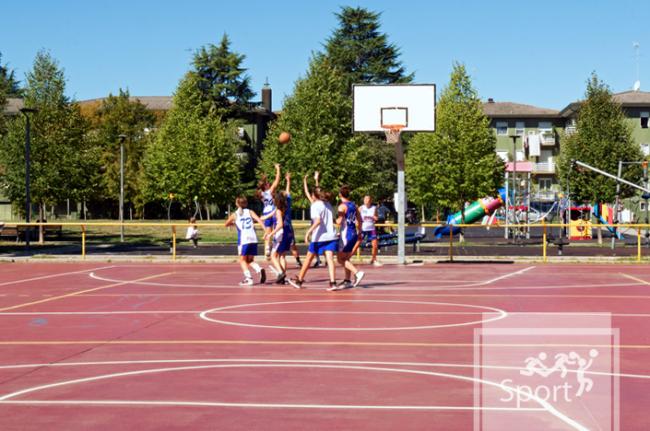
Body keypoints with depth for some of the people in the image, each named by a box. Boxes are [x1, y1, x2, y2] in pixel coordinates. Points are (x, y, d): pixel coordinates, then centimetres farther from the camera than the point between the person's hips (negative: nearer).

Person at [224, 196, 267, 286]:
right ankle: (259, 270, -12)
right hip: (253, 239, 3)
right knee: (250, 260, 16)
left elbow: (226, 224, 24)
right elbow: (259, 220, -3)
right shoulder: (250, 212, 12)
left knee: (242, 260, 9)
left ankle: (248, 278, -9)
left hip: (243, 239, -3)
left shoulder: (234, 215, 9)